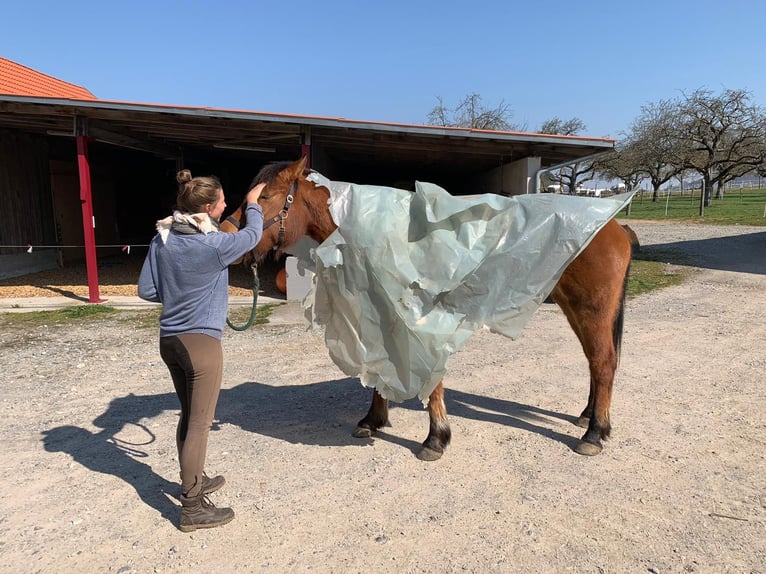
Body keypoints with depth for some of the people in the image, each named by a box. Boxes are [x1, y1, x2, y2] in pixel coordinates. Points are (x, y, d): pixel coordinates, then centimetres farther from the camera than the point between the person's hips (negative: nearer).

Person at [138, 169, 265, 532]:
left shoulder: (162, 239, 1)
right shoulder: (214, 244, -18)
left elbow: (146, 290, 4)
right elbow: (252, 236, 1)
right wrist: (253, 204, 17)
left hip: (169, 340, 7)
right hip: (201, 342, -7)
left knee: (189, 416, 22)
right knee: (199, 423, 3)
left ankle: (194, 480, 40)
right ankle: (192, 508, 13)